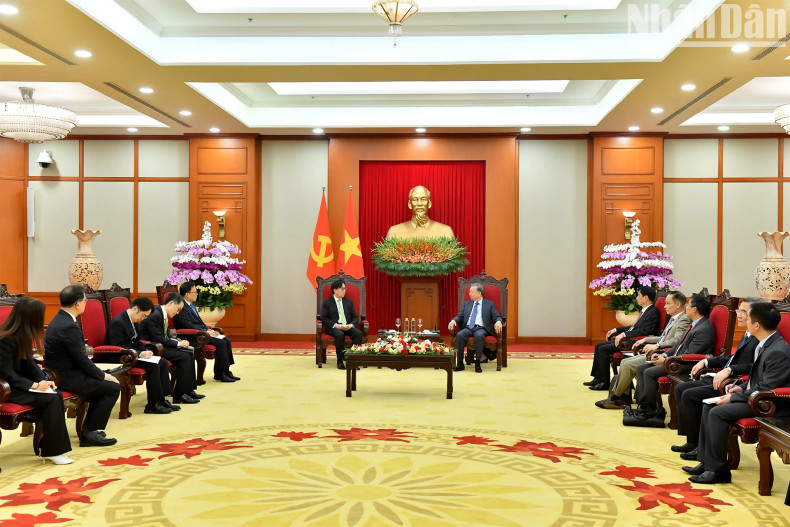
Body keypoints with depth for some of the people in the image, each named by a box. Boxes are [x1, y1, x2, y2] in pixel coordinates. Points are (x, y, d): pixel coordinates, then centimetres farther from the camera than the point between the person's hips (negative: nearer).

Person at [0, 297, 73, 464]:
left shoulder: (21, 336, 7)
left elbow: (28, 363, 11)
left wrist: (43, 380, -5)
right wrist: (34, 385, -23)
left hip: (19, 383, 9)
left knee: (57, 395, -11)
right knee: (50, 399, -21)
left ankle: (54, 446, -10)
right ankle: (52, 450, -13)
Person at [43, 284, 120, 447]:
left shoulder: (59, 320, 9)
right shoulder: (69, 327, -24)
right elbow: (82, 360, -21)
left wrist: (101, 374, 10)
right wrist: (103, 375, -6)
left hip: (59, 373, 10)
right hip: (67, 379, -10)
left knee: (103, 383, 21)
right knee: (113, 387, -5)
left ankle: (88, 427, 26)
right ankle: (89, 434, 0)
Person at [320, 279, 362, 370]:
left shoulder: (349, 302, 20)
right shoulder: (326, 303, 8)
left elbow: (355, 317, 16)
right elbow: (324, 318, -1)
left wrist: (351, 325, -7)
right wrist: (336, 325, -16)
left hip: (348, 327, 4)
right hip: (333, 327, -4)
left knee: (358, 333, -28)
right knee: (340, 334, -38)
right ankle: (340, 361, -27)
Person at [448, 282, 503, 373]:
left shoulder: (489, 304, 12)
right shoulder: (467, 304, 23)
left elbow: (497, 317, 6)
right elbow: (460, 316, 17)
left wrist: (498, 321, -19)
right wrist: (453, 320, -6)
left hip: (481, 328, -3)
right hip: (468, 328, 3)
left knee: (479, 336, -38)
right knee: (459, 335, -30)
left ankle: (477, 364, -30)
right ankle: (460, 363, -27)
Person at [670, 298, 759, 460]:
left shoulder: (759, 340, -14)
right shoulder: (747, 336, 18)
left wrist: (729, 370, -32)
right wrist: (706, 361, 20)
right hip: (720, 379, 11)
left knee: (690, 395, -20)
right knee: (680, 389, 6)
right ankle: (692, 440, 6)